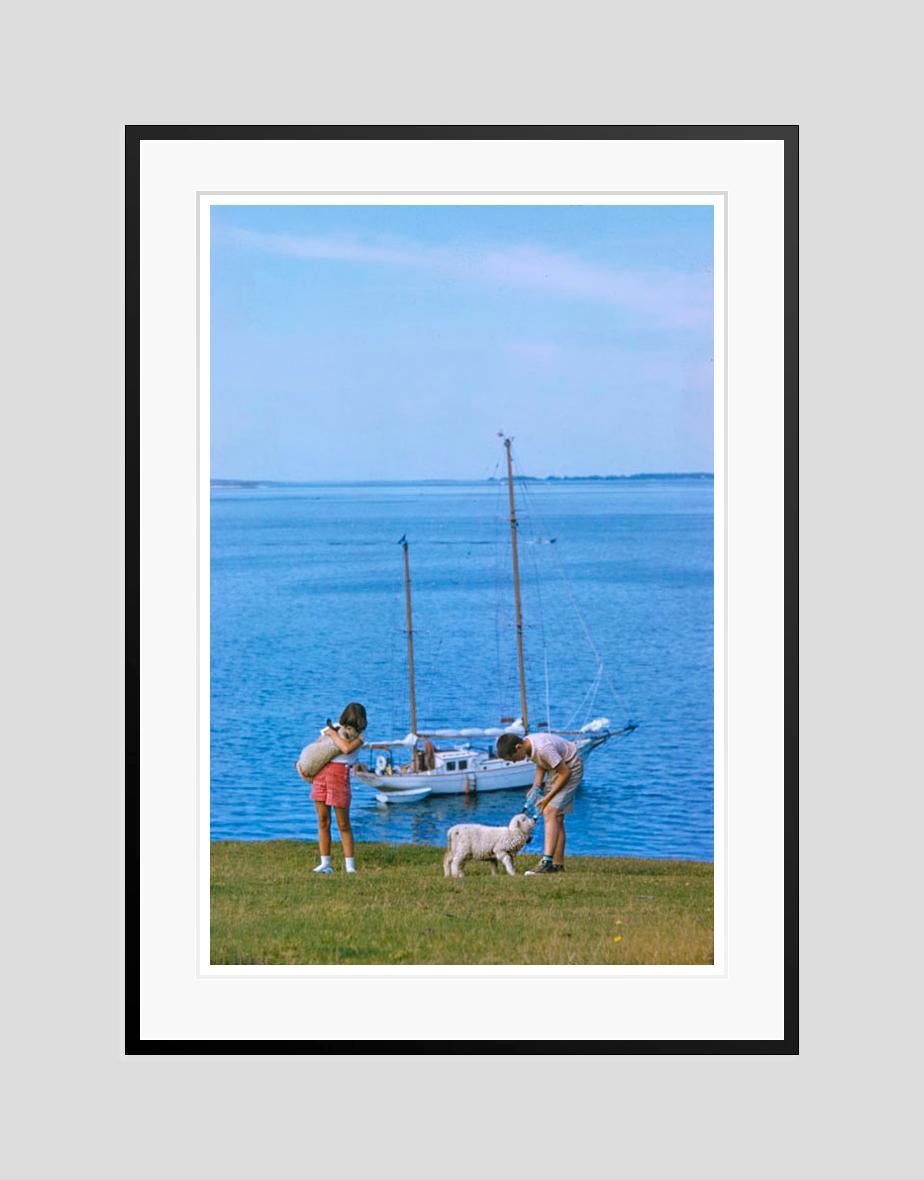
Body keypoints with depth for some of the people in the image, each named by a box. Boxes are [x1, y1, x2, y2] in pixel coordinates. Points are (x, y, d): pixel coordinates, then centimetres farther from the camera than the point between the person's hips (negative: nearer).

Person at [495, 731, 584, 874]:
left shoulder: (543, 748, -33)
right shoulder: (527, 745, -7)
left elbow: (565, 772, -25)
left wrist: (548, 797, -18)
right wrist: (536, 786, -3)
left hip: (570, 768, -9)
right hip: (555, 769, 9)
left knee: (550, 812, -20)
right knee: (556, 818, 8)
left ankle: (547, 861, -26)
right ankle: (558, 865, 13)